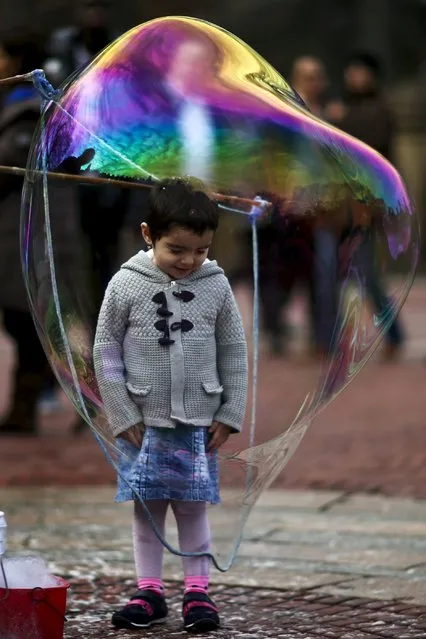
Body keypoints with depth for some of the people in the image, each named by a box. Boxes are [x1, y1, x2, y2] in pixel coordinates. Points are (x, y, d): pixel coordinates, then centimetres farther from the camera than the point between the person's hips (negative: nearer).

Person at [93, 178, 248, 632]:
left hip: (198, 423, 0)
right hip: (143, 423, 0)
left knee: (192, 507, 3)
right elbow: (106, 353, -2)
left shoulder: (216, 285, -3)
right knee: (147, 508, 5)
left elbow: (233, 353, 5)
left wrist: (229, 415, 3)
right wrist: (122, 417, -4)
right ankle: (149, 592, 14)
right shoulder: (126, 285, -7)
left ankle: (197, 591, 12)